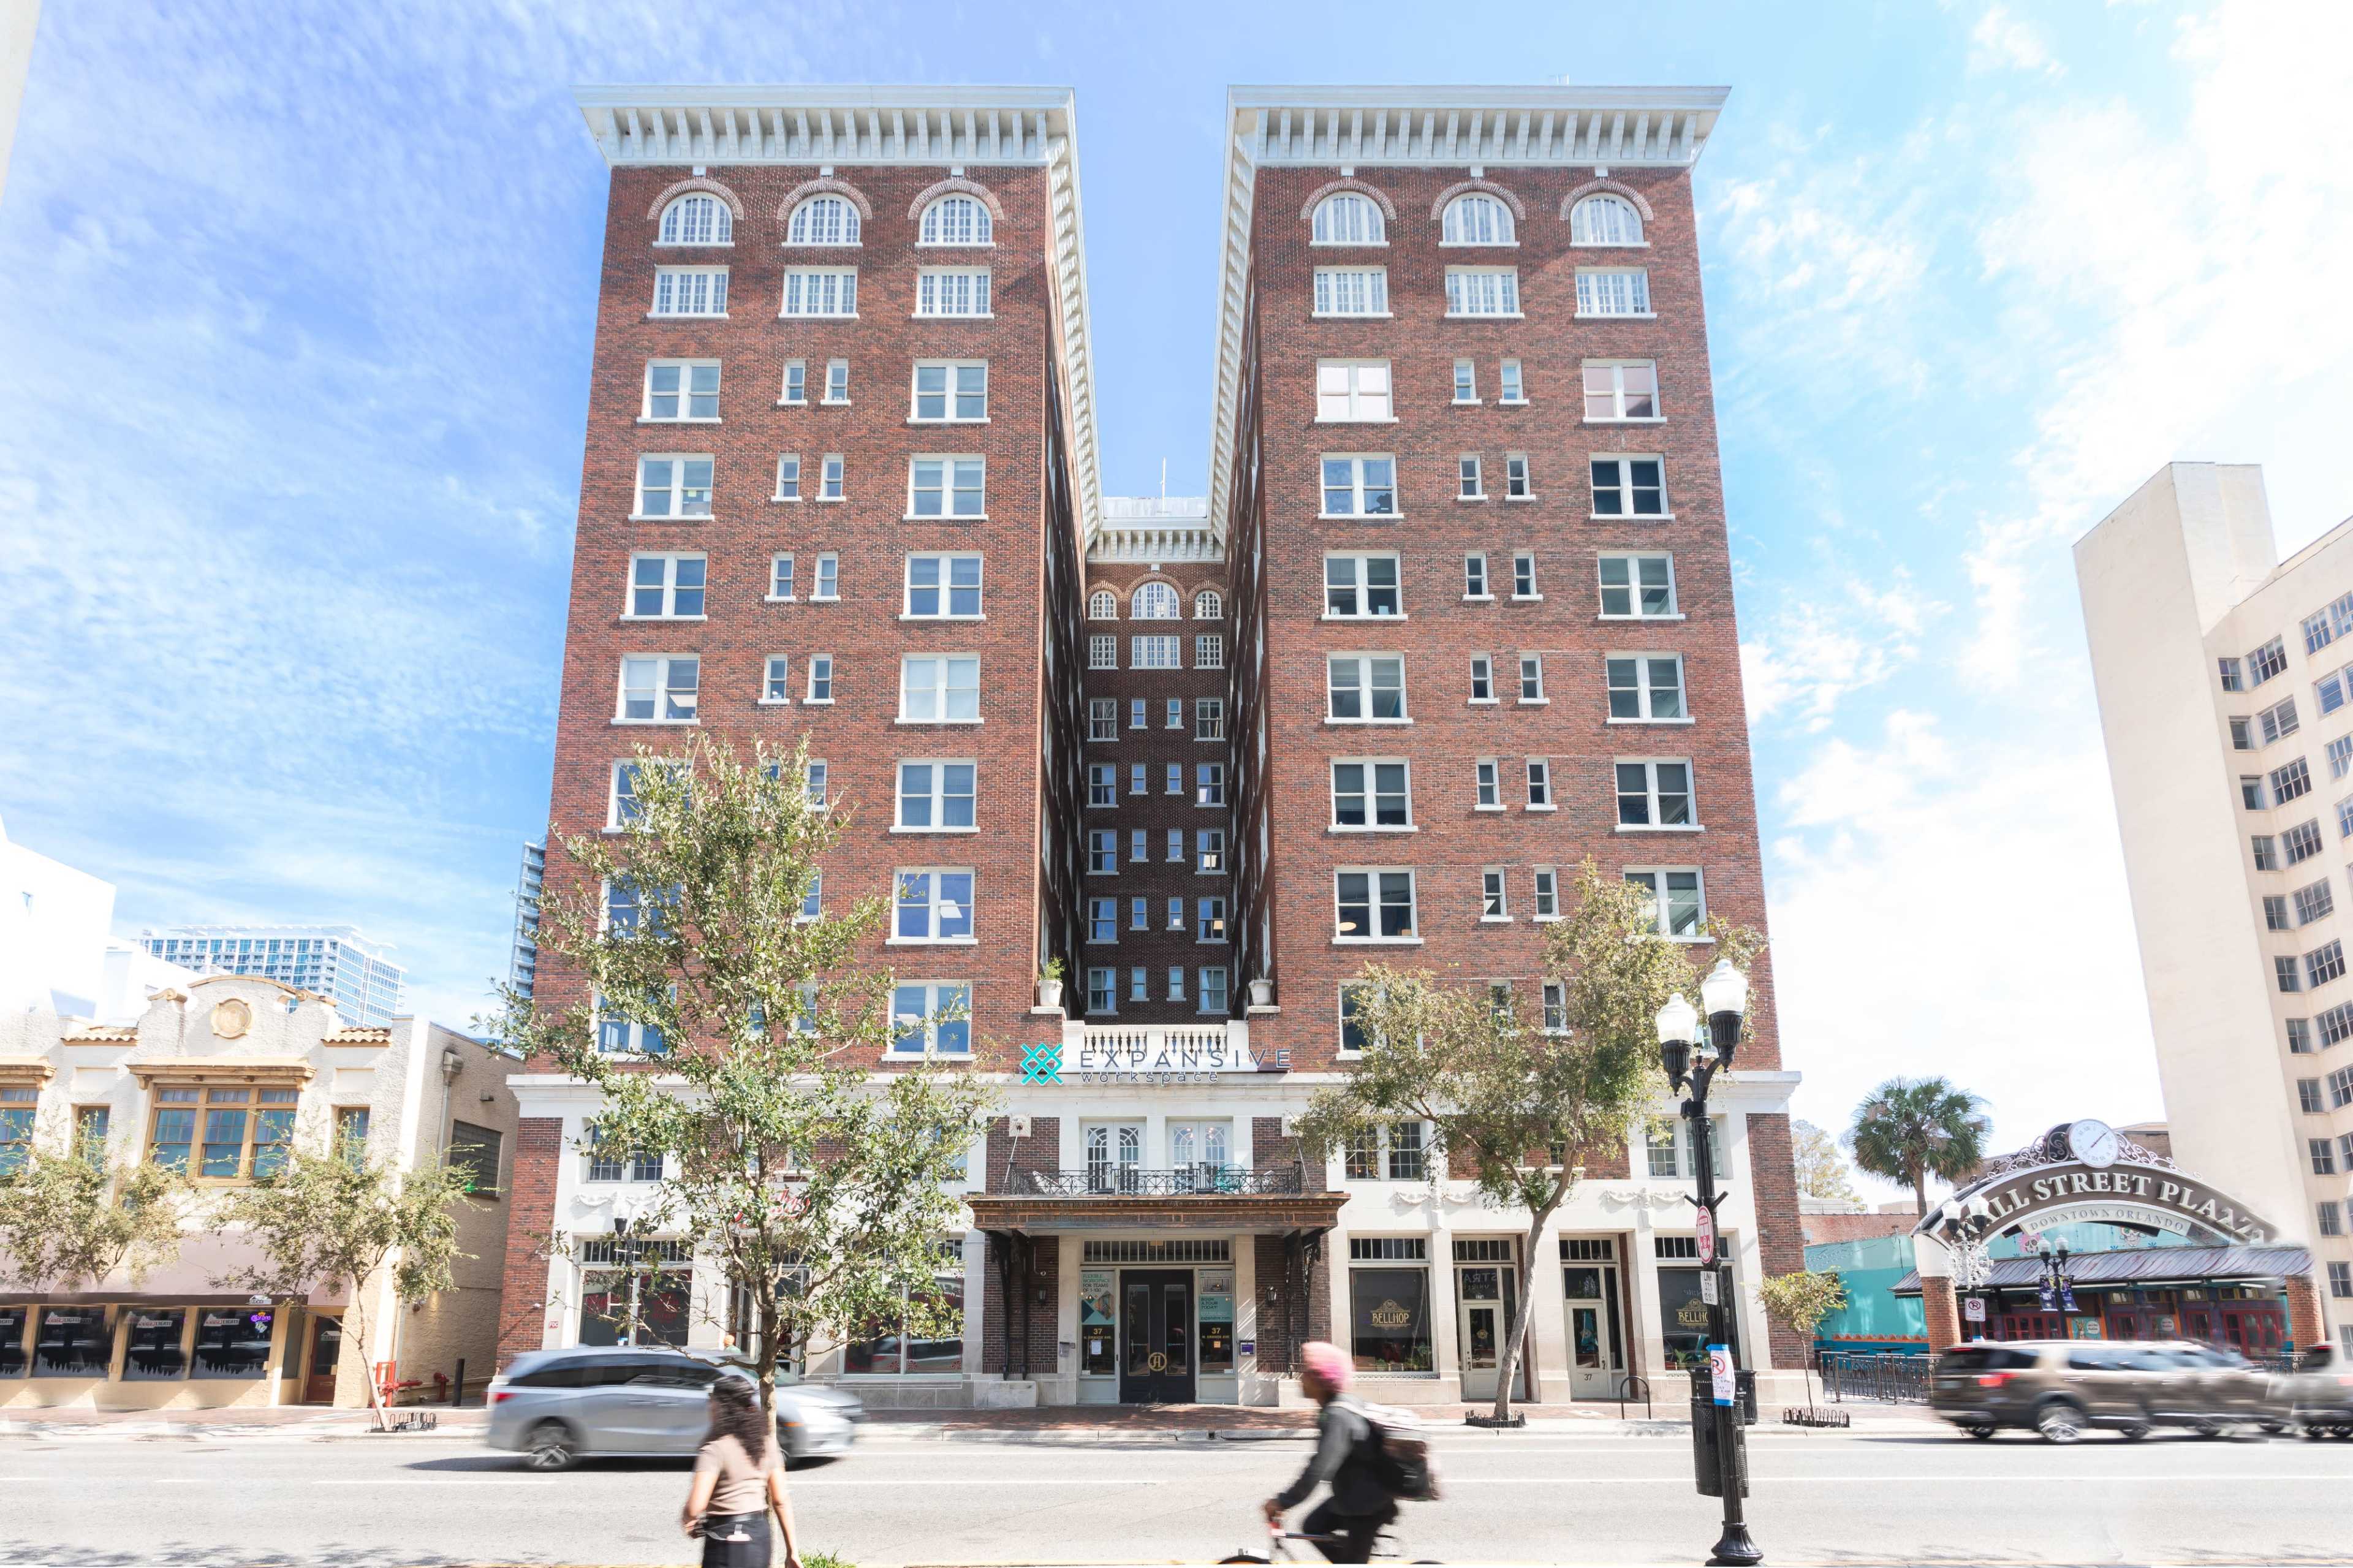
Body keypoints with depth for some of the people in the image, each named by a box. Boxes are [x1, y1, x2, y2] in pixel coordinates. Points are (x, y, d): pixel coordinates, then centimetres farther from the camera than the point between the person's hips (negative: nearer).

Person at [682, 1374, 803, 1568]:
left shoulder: (716, 1448, -16)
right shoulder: (766, 1443, 3)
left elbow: (695, 1507, -23)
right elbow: (781, 1501, 4)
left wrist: (686, 1520, 0)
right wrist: (792, 1549, 7)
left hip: (726, 1539, -7)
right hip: (760, 1535, 7)